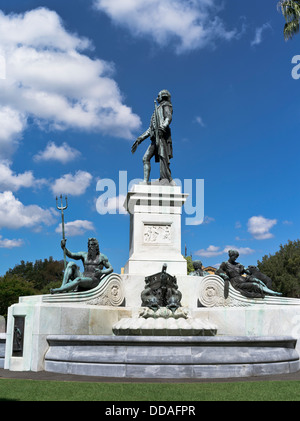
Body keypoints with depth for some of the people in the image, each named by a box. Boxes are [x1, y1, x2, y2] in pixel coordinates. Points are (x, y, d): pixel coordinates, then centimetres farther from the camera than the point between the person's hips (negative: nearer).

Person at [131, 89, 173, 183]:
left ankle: (169, 183, -26)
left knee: (163, 159, -20)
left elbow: (169, 118, -9)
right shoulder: (157, 110, 36)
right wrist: (139, 140, 26)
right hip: (155, 139, 9)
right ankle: (145, 181, -9)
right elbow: (150, 129, 33)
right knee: (146, 158, -2)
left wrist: (163, 127, -30)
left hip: (162, 136, -9)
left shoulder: (166, 105, 13)